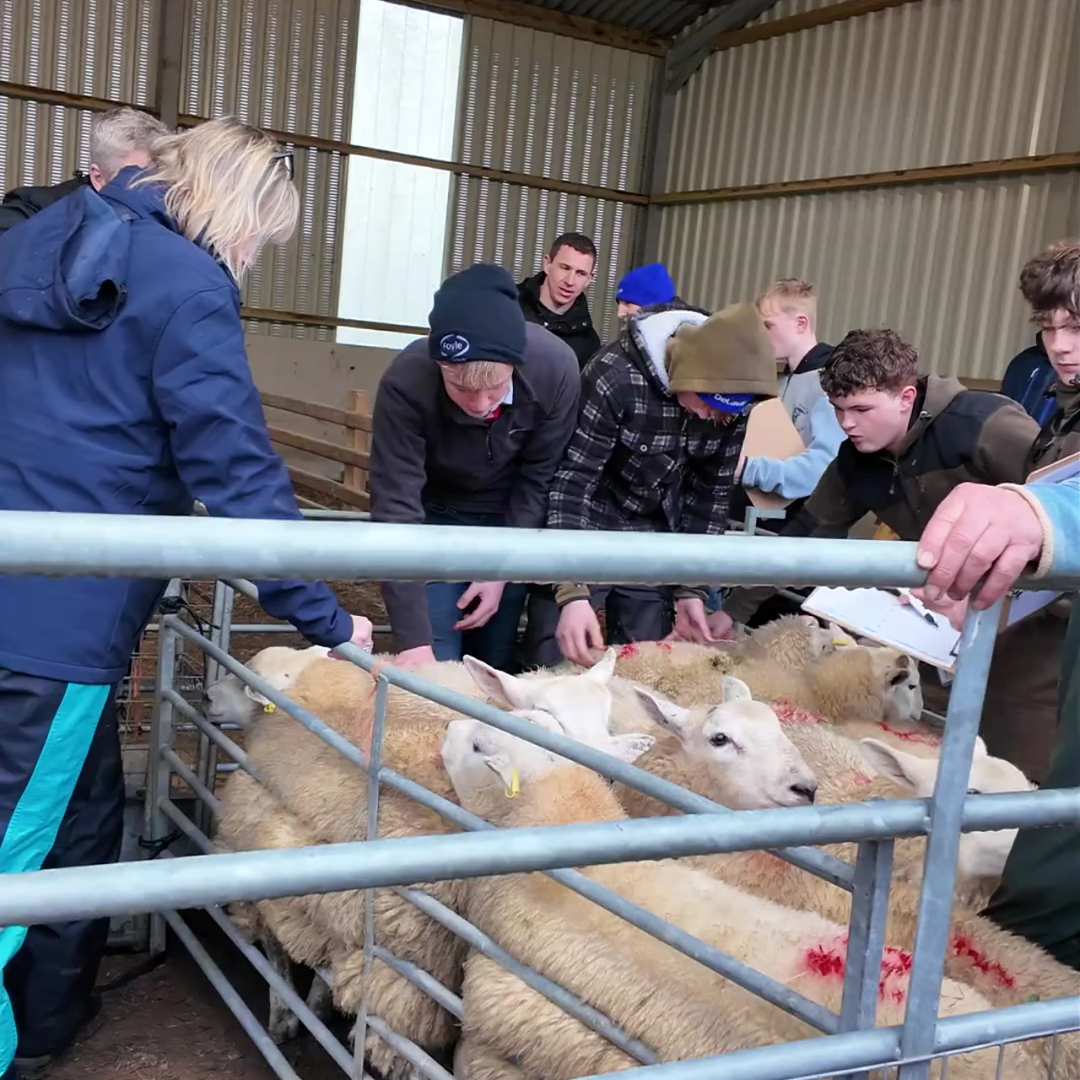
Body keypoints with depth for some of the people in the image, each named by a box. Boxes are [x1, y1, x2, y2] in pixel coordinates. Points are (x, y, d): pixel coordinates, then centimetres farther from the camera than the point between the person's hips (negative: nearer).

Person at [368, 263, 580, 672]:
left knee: (495, 665, 7)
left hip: (511, 518, 2)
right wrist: (414, 639, -37)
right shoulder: (406, 383, -33)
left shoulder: (556, 368, -29)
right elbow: (395, 506, -33)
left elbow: (539, 480, -15)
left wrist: (502, 570, -15)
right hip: (434, 516, -1)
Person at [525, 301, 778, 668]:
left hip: (654, 543, 5)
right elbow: (569, 484, -28)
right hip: (584, 529, -4)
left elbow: (712, 493, -1)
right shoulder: (616, 378, -29)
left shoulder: (732, 405, -13)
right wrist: (572, 592, -35)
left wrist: (692, 588, -4)